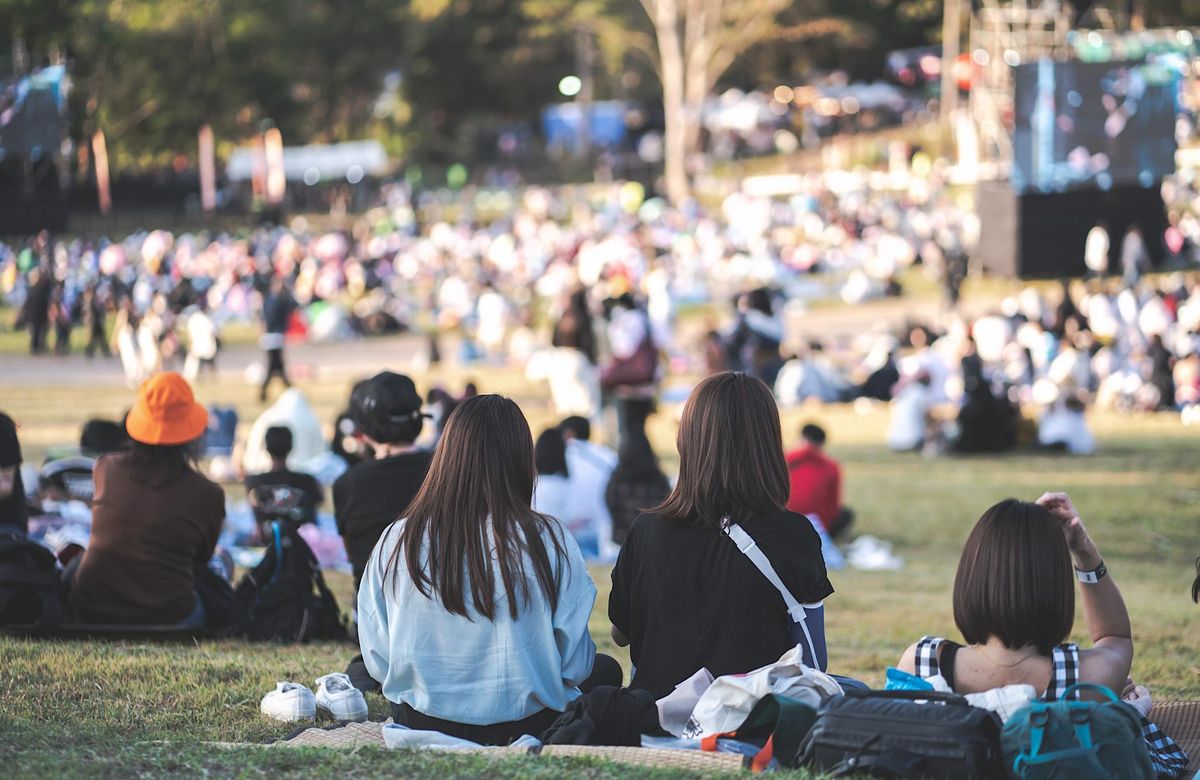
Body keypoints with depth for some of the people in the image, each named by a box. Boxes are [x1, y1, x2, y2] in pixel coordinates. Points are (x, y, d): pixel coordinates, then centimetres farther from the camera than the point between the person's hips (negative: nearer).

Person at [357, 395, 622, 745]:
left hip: (421, 722, 2)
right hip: (526, 725, -2)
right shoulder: (548, 541, -17)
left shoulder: (396, 541, -11)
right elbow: (575, 663, -10)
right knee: (605, 670, 28)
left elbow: (377, 662, -3)